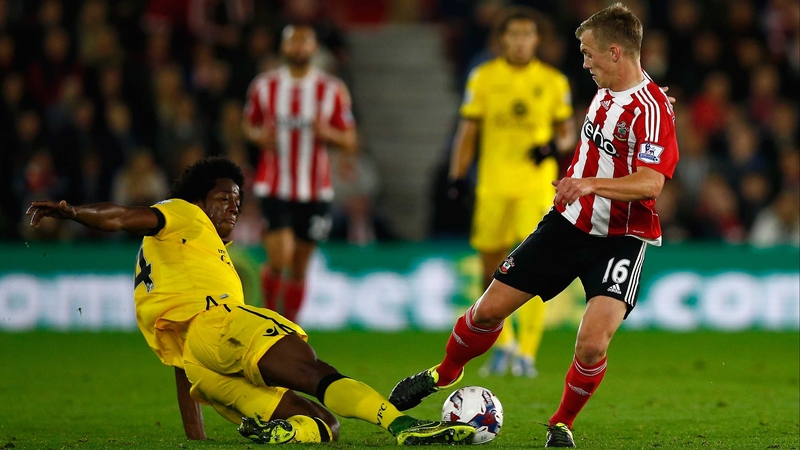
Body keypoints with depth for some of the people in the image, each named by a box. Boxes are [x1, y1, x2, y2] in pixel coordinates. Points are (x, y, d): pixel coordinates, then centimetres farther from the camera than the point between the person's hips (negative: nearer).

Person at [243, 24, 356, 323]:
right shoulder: (264, 86, 2)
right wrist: (259, 136, -8)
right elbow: (249, 125, 15)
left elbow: (349, 143, 4)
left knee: (299, 269, 7)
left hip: (315, 192, 1)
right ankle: (269, 311, 10)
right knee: (280, 259, -16)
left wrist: (327, 133, -18)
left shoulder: (332, 91, 1)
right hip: (274, 188, -1)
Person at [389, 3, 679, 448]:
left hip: (621, 239, -7)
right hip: (569, 222, 7)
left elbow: (650, 182, -33)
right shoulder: (604, 92, 5)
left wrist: (592, 184, -45)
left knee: (592, 344, -22)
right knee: (489, 309, 5)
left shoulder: (652, 109, -21)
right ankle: (443, 374, 32)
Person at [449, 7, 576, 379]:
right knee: (492, 270, 6)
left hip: (537, 187, -1)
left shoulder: (553, 81, 5)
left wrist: (556, 145, -11)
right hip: (492, 186, 1)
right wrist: (457, 178, -1)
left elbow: (567, 131, 11)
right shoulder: (483, 77, 5)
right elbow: (468, 130, 7)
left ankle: (526, 354, -9)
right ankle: (503, 342, 26)